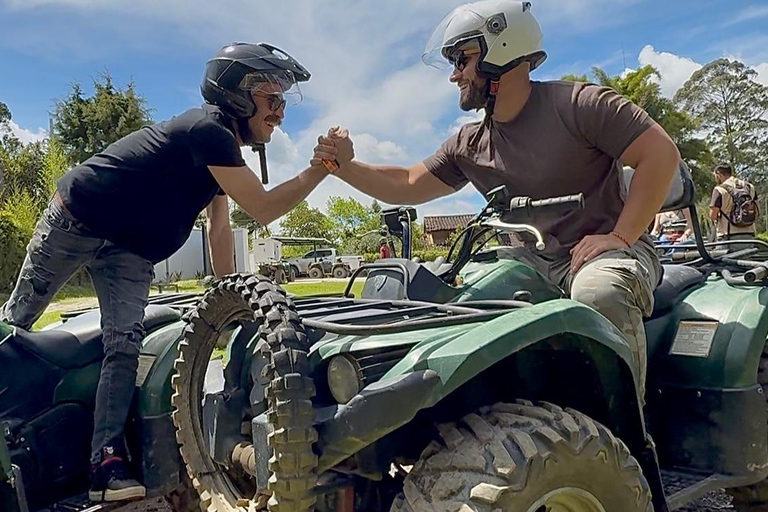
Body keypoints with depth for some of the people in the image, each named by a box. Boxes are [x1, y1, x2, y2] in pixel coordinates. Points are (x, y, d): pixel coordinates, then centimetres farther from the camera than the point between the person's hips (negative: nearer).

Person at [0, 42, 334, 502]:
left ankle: (107, 462, -5)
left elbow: (220, 226, 7)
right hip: (75, 221, -7)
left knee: (125, 343, -6)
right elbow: (263, 210, -30)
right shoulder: (207, 130, -25)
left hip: (128, 248, 8)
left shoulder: (223, 146, 5)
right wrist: (322, 168, -29)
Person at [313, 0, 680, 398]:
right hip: (535, 260, 5)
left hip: (604, 250, -5)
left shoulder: (577, 104, -8)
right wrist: (345, 165, -2)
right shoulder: (469, 145, 10)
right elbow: (407, 186, 13)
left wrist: (620, 236, -19)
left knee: (598, 294, -39)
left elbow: (661, 153, -11)